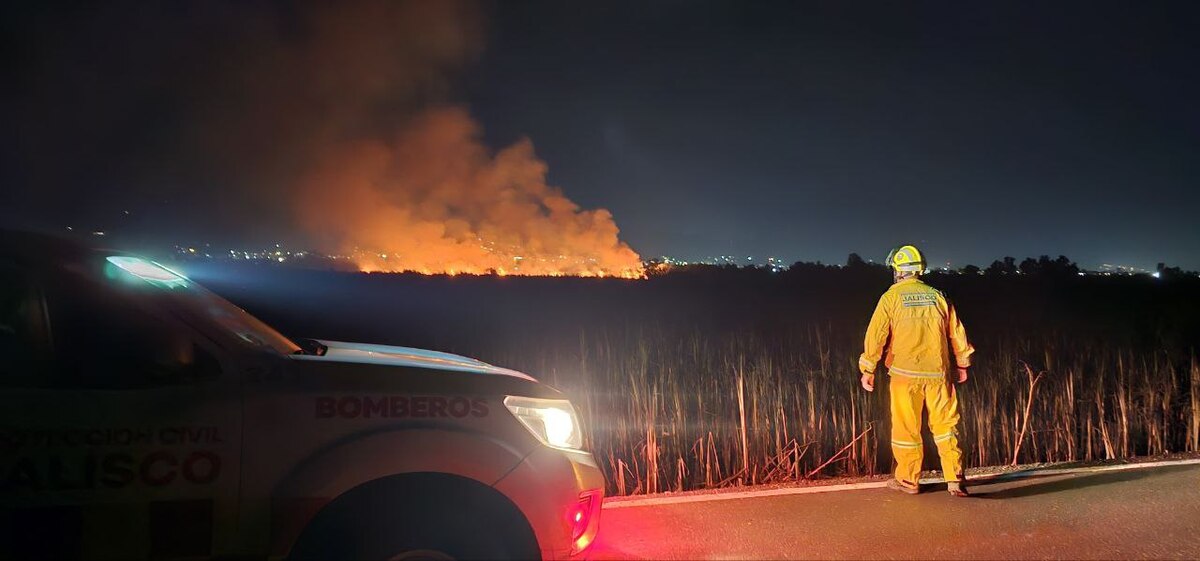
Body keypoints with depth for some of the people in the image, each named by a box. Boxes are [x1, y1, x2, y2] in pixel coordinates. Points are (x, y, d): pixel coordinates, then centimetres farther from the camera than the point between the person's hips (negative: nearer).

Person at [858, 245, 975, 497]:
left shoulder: (891, 297, -2)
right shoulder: (937, 296, 7)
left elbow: (876, 335, -4)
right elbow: (957, 332, 13)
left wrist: (867, 369, 3)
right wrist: (962, 363, 25)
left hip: (905, 373, -3)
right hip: (938, 372, 3)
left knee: (906, 428, 6)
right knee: (945, 425, 9)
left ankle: (908, 480, 15)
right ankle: (955, 479, 4)